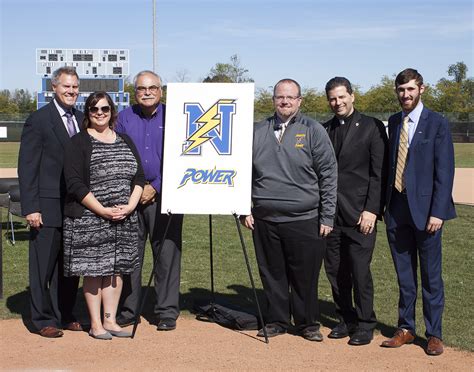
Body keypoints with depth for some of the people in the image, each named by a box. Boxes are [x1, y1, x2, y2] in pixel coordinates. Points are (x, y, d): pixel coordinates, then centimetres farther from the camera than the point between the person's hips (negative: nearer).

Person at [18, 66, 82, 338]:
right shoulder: (38, 120, -7)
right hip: (48, 207, -6)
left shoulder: (82, 119, 11)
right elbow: (27, 167, -9)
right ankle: (43, 320, 15)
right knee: (44, 266, 4)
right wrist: (30, 208, -14)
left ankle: (64, 316, 25)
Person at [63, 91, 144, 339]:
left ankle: (110, 320, 17)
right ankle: (95, 324, 11)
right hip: (89, 219, -5)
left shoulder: (125, 141, 13)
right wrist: (103, 211, -17)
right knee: (93, 271, 1)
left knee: (116, 269, 8)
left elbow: (139, 176, 10)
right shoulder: (79, 143, -3)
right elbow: (75, 184, -11)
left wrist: (130, 206, -6)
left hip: (124, 219, 5)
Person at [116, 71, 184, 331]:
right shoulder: (124, 118, 9)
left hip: (163, 194, -2)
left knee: (167, 254, -1)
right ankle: (128, 310, 15)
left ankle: (167, 312, 7)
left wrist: (154, 188, -7)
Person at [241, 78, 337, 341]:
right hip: (264, 219, 3)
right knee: (272, 274, 10)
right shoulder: (258, 132, 10)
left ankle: (308, 323, 20)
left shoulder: (313, 131, 1)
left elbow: (329, 174, -1)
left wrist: (327, 216, -4)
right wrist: (244, 209, 7)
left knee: (305, 276, 5)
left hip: (304, 220, -3)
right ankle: (277, 321, 25)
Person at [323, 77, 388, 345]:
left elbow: (379, 172, -4)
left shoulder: (372, 127, 1)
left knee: (360, 271, -4)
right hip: (331, 213, 4)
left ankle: (365, 324, 10)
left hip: (359, 214, -4)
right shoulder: (324, 130, 13)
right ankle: (347, 320, 22)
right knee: (335, 271, 8)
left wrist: (372, 210, -11)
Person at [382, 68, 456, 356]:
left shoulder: (437, 124, -5)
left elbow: (445, 171, -9)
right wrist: (386, 203, 8)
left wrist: (437, 212, -15)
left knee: (431, 276, 5)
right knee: (404, 275, 12)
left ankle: (434, 334, 15)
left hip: (425, 210, -4)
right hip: (396, 210, 5)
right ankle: (406, 329, 23)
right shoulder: (394, 123, 11)